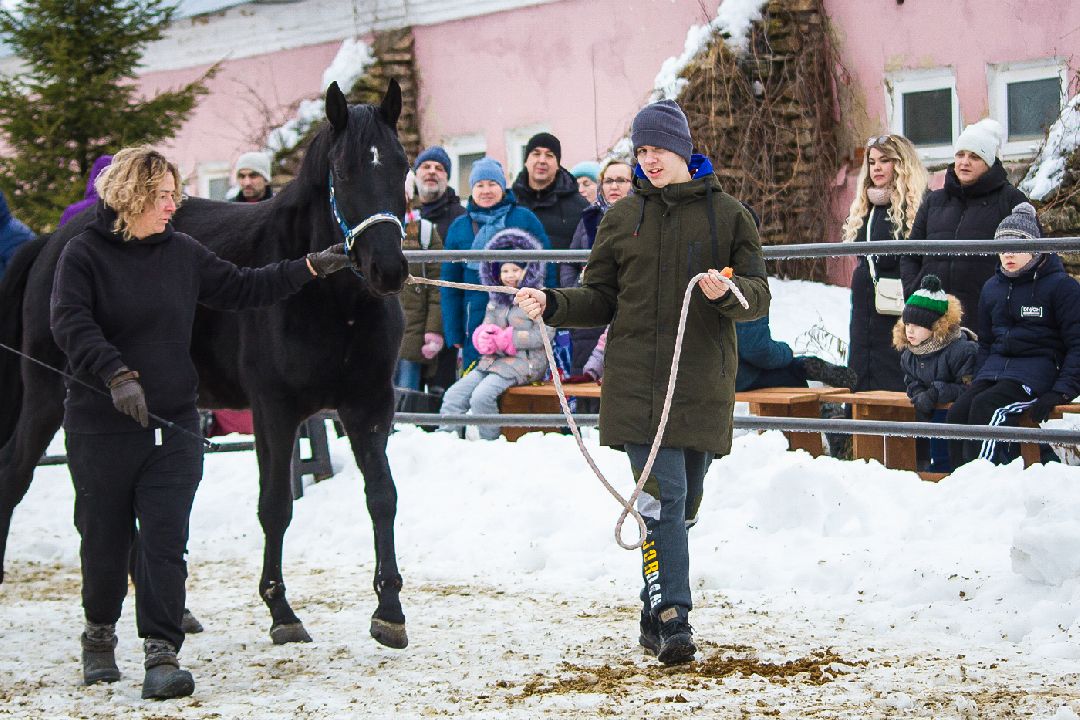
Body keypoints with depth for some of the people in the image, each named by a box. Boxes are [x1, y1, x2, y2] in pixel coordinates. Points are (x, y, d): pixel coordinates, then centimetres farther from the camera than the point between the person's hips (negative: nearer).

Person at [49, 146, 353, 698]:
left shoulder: (182, 253, 8)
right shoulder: (85, 253, -7)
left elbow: (242, 288, 16)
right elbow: (71, 325, -19)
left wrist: (311, 267, 11)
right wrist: (116, 373, -32)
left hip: (173, 424, 3)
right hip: (101, 425, -3)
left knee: (165, 541, -5)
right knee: (104, 538, 10)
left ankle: (162, 654, -5)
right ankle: (99, 633, 32)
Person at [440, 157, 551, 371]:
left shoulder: (525, 219, 4)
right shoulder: (459, 227, 10)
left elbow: (547, 271, 3)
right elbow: (450, 284, 12)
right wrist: (453, 333, 5)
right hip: (477, 327, 2)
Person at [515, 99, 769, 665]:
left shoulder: (727, 214, 5)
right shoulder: (623, 217, 10)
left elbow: (760, 296, 2)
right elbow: (600, 298, 12)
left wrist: (729, 293, -20)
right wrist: (552, 305, -6)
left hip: (703, 382, 1)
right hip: (637, 380, -1)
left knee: (683, 504, 9)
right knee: (663, 496, -14)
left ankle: (657, 613, 22)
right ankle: (671, 618, -15)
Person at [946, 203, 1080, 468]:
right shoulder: (992, 288, 16)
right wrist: (977, 382, 9)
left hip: (1037, 368, -6)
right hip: (996, 366, 6)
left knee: (985, 407, -31)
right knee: (957, 413, -21)